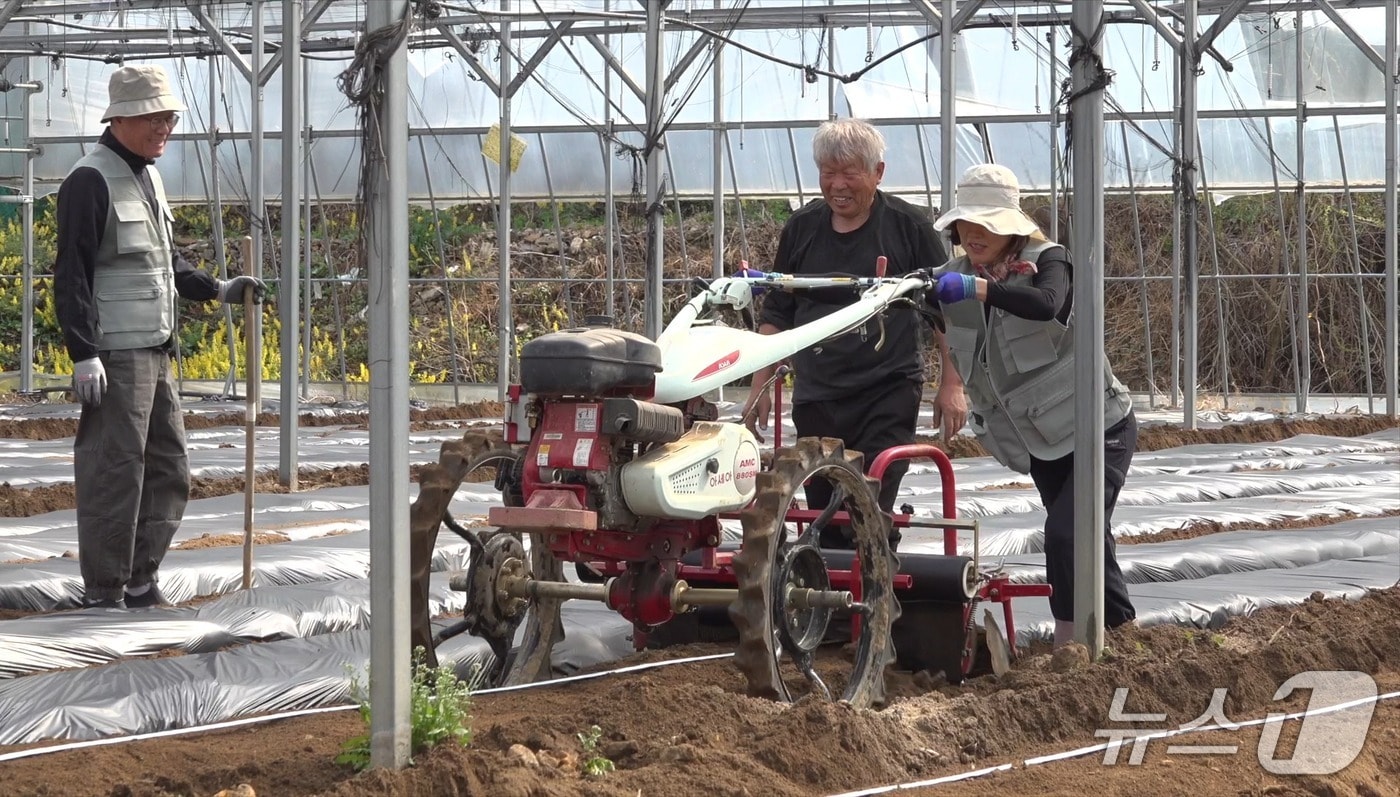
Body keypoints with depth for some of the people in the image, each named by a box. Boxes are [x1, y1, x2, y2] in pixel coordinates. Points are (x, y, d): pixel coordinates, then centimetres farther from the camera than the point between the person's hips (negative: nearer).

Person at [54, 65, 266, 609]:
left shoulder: (147, 176, 17)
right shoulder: (91, 182, -12)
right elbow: (71, 275, -16)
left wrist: (218, 290, 18)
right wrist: (84, 354, -21)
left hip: (155, 352, 10)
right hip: (115, 355, -10)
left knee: (168, 471, 12)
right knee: (113, 473, -6)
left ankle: (141, 582, 21)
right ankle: (103, 591, 0)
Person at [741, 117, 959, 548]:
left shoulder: (909, 226, 0)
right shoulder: (801, 228, 11)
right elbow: (776, 314, 19)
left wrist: (952, 386, 1)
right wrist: (760, 386, 13)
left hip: (888, 396, -4)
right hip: (816, 397, 4)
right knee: (822, 524, 3)